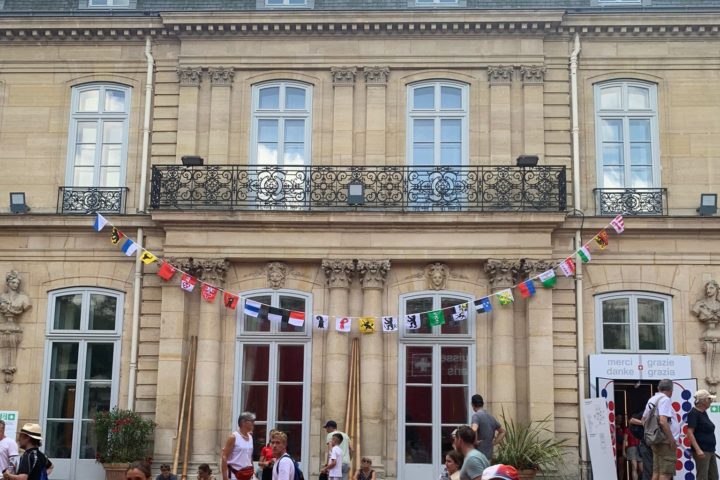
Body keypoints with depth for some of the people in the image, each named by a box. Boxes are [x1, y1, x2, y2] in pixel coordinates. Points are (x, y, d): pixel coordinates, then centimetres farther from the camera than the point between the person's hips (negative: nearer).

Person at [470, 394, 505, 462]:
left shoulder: (476, 415, -11)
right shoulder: (491, 417, 13)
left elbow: (473, 430, -30)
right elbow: (502, 432, 25)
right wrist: (493, 443, 17)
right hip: (489, 455, 7)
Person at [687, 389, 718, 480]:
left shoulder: (703, 412, 13)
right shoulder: (694, 413, -13)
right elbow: (690, 433, -19)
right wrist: (698, 449, -27)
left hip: (710, 450, 9)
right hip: (702, 451, -9)